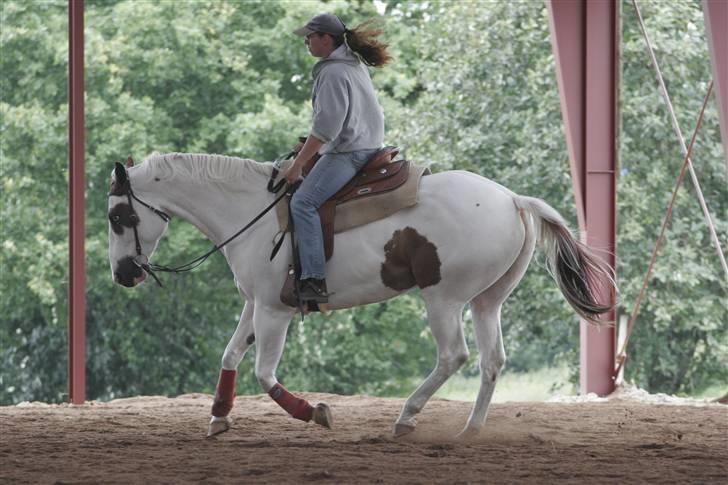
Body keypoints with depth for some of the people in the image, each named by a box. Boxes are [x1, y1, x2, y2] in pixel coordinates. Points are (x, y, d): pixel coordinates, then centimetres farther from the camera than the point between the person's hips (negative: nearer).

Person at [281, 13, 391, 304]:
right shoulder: (356, 65, 18)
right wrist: (310, 145, 25)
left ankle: (314, 281, -34)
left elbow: (327, 126, -19)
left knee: (303, 203, -22)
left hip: (346, 153, -11)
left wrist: (298, 164, -15)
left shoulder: (333, 72, -14)